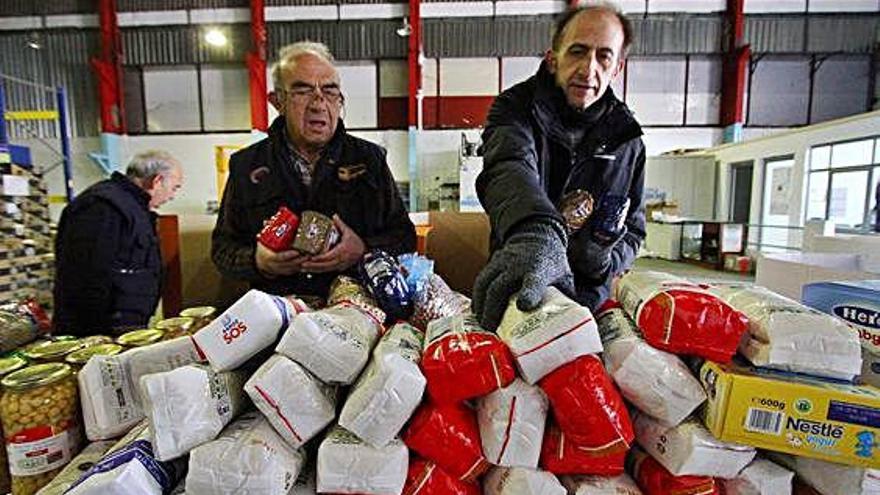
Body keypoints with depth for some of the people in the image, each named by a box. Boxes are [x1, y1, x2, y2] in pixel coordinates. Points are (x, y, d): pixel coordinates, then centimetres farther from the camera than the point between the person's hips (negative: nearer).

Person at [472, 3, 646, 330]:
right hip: (513, 295, -2)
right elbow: (510, 168, -32)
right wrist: (537, 231, -53)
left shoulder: (626, 140, 2)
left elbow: (632, 232, 7)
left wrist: (603, 260, -16)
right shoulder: (516, 107, -9)